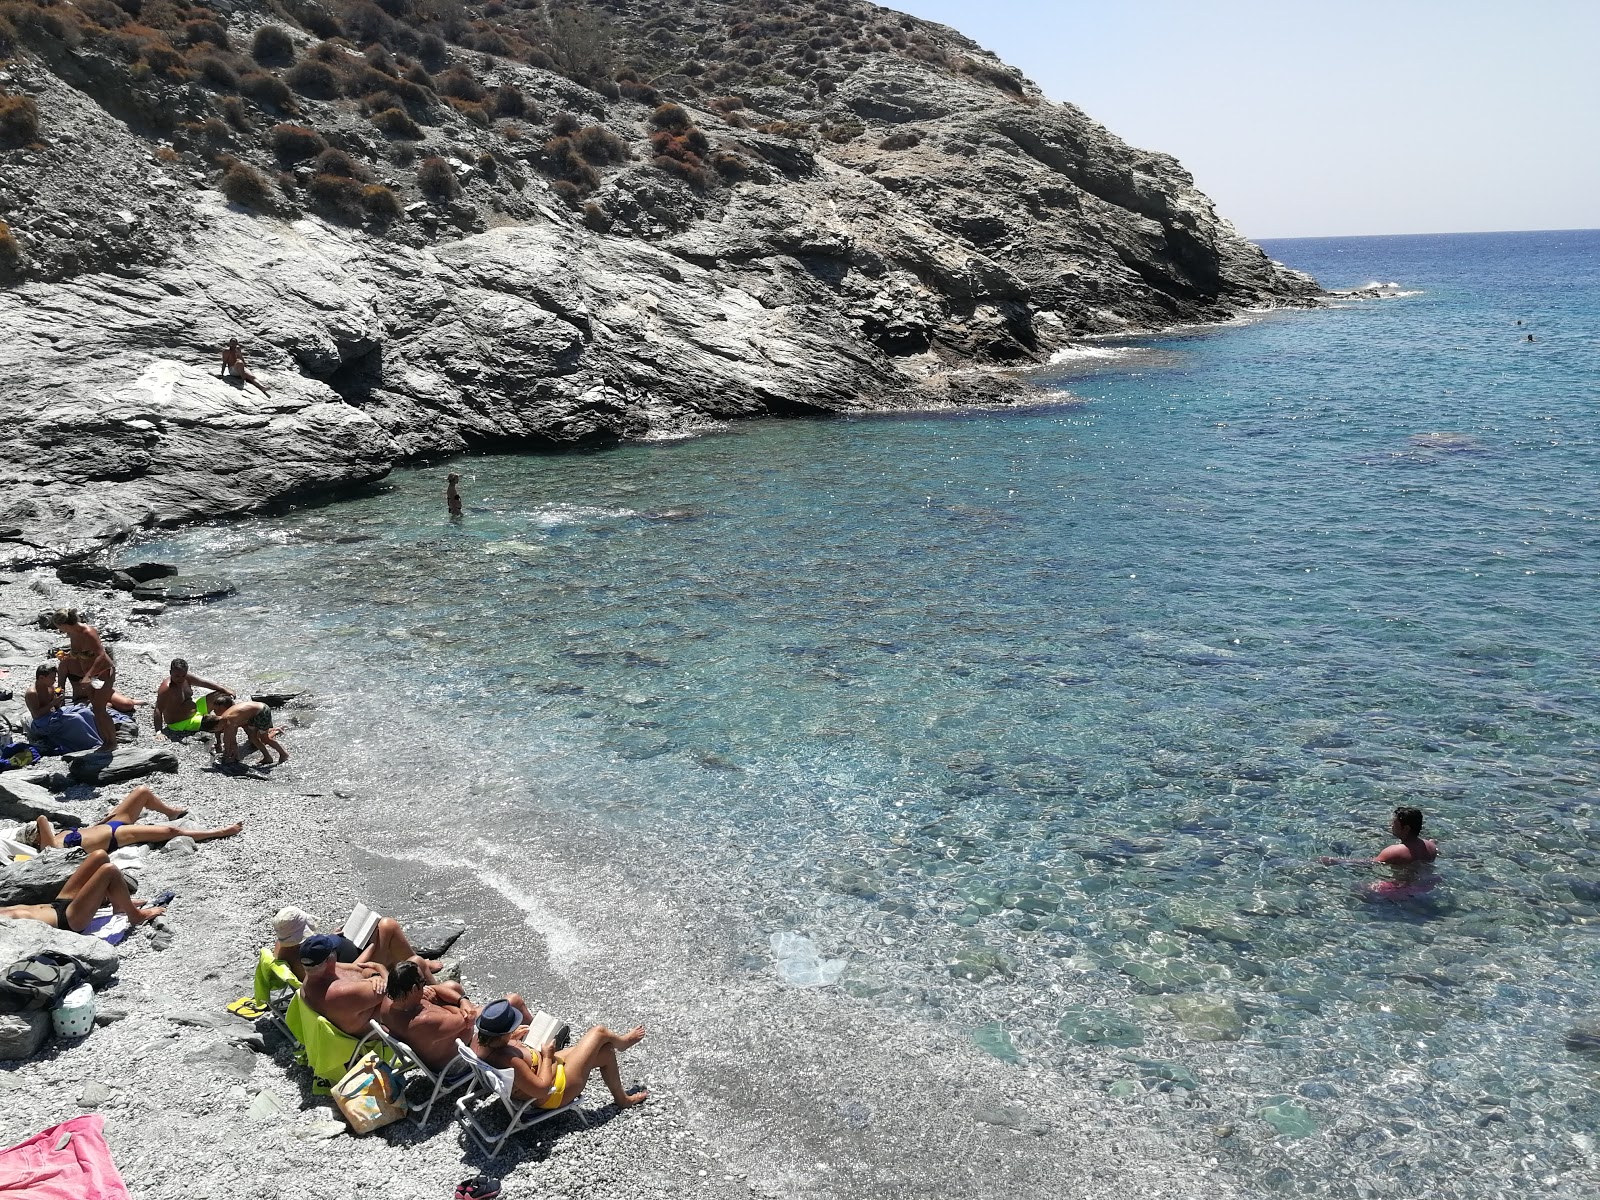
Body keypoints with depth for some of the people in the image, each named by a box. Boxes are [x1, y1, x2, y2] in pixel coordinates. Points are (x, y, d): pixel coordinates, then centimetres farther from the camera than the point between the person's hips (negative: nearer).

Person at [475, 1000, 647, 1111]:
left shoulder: (480, 1041, -16)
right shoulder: (508, 1061, -42)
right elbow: (542, 1088, -33)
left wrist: (512, 1037, 2)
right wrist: (547, 1056, -19)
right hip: (555, 1092, -9)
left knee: (606, 1052, 21)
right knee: (600, 1033, 1)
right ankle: (622, 1041, 36)